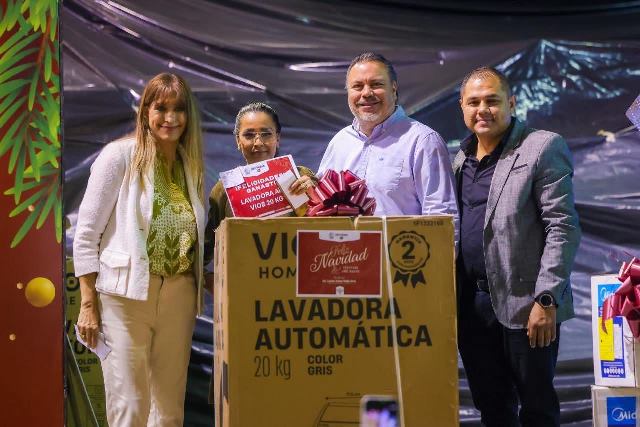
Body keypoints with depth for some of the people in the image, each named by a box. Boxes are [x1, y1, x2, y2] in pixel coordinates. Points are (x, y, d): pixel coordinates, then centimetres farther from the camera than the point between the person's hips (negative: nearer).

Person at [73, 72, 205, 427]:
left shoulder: (192, 164, 12)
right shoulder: (120, 156, -5)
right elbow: (85, 234, -6)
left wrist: (203, 291, 6)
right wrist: (88, 305, -10)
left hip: (179, 297, 5)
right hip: (126, 294, -5)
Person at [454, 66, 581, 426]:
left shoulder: (542, 148, -6)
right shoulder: (462, 157, 14)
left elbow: (563, 228, -12)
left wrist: (546, 299, -18)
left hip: (524, 303, -6)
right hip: (471, 302, 6)